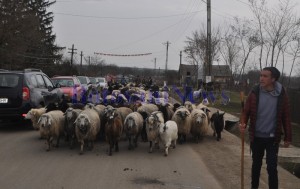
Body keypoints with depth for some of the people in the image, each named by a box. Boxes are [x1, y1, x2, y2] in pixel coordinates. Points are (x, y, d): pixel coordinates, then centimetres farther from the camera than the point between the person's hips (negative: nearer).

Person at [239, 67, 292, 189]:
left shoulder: (281, 94, -9)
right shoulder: (255, 92, -8)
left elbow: (286, 116, -2)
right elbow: (246, 111, -1)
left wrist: (288, 137, 0)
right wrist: (243, 124, -21)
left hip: (272, 138, -2)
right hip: (256, 137, 2)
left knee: (272, 167, -2)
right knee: (256, 164, 17)